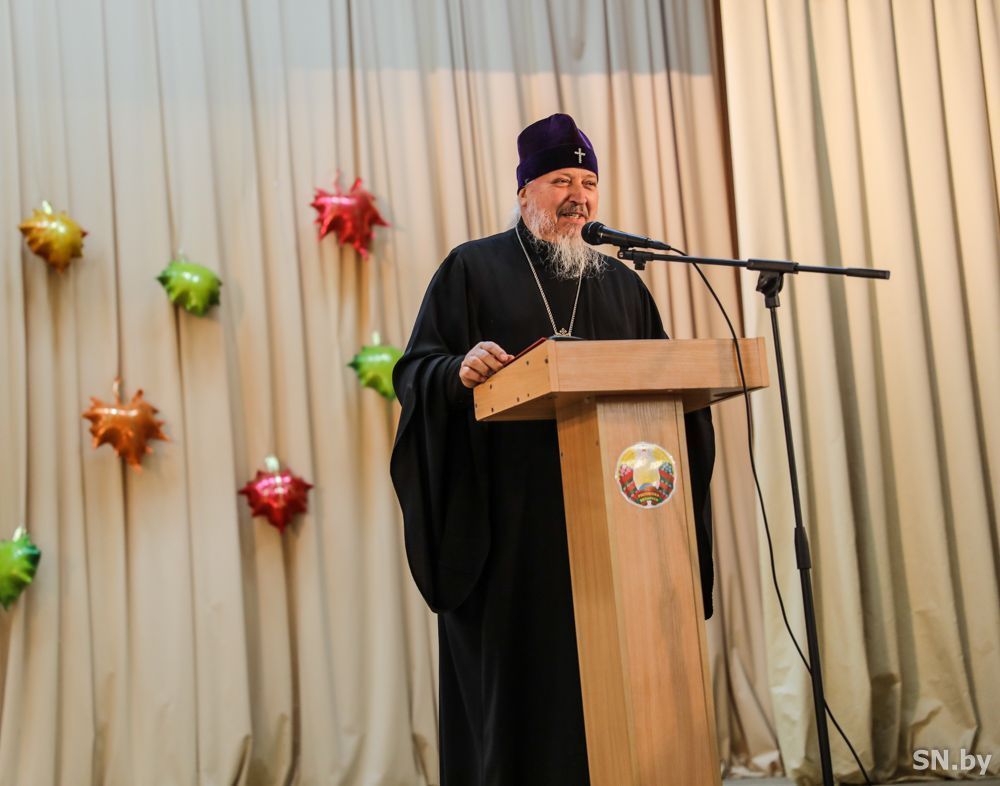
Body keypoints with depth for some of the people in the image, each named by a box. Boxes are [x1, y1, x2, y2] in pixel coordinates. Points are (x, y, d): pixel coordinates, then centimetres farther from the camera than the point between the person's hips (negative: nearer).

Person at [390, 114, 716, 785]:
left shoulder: (620, 283, 17)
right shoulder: (473, 269, 5)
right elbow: (416, 370, -2)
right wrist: (459, 370, -23)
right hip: (508, 517, -3)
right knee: (514, 669, -1)